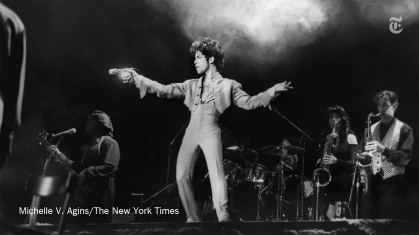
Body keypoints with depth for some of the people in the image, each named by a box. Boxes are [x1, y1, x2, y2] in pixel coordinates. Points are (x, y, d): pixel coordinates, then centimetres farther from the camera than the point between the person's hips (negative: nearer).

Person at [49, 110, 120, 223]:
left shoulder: (109, 143, -7)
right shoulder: (89, 145, 21)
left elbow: (110, 167, -21)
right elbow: (81, 167, 19)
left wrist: (86, 173, -23)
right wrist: (60, 155, 15)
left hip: (100, 194, -9)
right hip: (85, 192, 9)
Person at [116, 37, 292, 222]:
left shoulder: (227, 85, 7)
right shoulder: (192, 85, 18)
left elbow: (248, 103, -1)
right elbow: (164, 91, 15)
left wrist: (273, 91, -14)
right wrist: (136, 78, 10)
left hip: (210, 133, -5)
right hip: (191, 133, 5)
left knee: (216, 174, -19)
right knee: (182, 177, -1)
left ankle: (223, 217, -23)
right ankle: (193, 218, 11)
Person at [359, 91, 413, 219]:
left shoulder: (404, 129, 1)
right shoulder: (371, 128, 15)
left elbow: (405, 158, -9)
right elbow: (360, 152, 18)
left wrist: (384, 150, -23)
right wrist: (363, 156, -6)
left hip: (392, 183, -4)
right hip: (370, 181, 4)